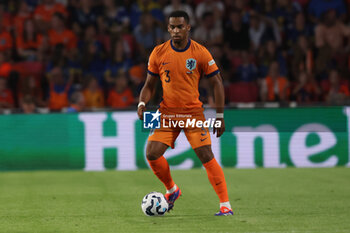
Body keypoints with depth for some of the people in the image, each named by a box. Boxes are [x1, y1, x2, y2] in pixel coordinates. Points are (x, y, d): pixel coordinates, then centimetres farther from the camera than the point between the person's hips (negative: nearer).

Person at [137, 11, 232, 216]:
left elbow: (217, 83, 0)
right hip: (167, 113, 3)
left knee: (206, 156, -14)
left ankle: (225, 205, -11)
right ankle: (172, 190, 16)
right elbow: (149, 85, 10)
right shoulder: (159, 53, 1)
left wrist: (220, 116, -5)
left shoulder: (200, 53, -6)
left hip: (194, 112, -3)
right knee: (152, 154, -10)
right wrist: (142, 103, -10)